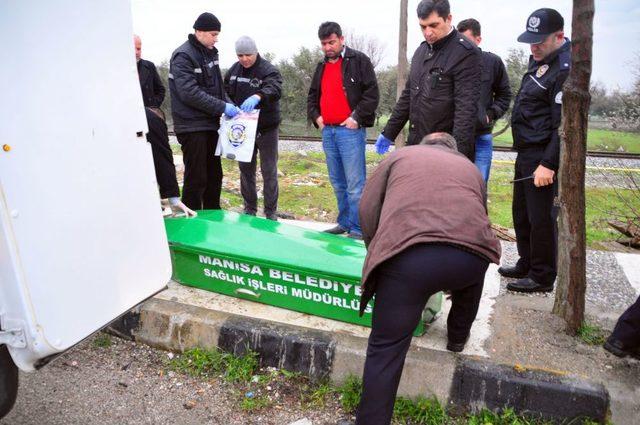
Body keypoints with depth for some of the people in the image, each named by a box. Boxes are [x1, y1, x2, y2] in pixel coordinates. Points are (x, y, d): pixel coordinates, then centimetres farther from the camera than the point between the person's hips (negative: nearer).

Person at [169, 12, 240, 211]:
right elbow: (189, 93, -21)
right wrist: (222, 107, -22)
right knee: (196, 178, -3)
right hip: (192, 126, -8)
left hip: (210, 124, 8)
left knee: (214, 175, 14)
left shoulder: (210, 53, 13)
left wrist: (231, 105, 2)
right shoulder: (183, 56, -12)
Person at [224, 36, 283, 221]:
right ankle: (249, 209, 26)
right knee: (245, 170, 13)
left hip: (266, 129, -5)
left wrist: (258, 96, -53)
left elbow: (275, 89, -33)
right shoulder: (234, 70, 5)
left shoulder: (269, 70, -13)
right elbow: (225, 92, 13)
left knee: (269, 172, 2)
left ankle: (271, 212, 13)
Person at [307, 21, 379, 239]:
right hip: (327, 131, 7)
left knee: (355, 184, -8)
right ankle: (344, 223, 23)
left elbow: (372, 94, -8)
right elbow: (312, 96, 26)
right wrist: (316, 116, 10)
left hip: (350, 131, -7)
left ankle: (357, 230, -2)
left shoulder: (358, 60, -1)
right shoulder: (322, 66, 18)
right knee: (338, 183, 13)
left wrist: (357, 118, -13)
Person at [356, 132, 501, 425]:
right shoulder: (470, 167, 35)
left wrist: (377, 252, 33)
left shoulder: (400, 156, 28)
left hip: (407, 255, -3)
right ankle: (457, 338, 56)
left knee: (386, 349, 6)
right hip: (471, 252, 4)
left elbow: (367, 209, 18)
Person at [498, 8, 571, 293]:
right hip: (526, 152, 10)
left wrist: (549, 164, -23)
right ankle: (527, 264, 32)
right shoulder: (540, 58, 13)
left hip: (543, 156, -10)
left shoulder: (565, 68, -17)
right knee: (521, 213, 17)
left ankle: (542, 277, 12)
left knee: (540, 216, -1)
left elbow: (565, 125, -21)